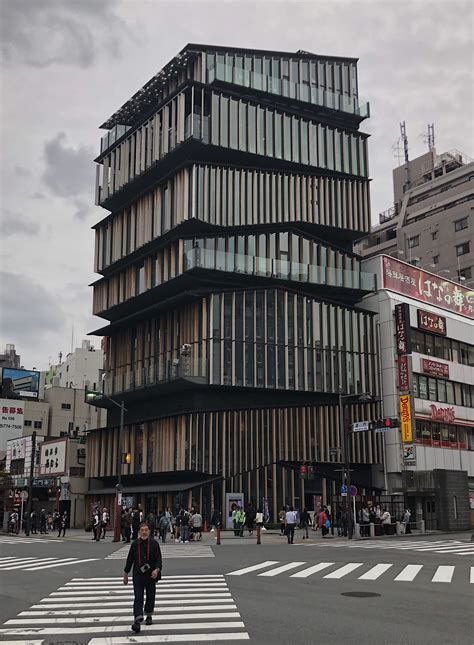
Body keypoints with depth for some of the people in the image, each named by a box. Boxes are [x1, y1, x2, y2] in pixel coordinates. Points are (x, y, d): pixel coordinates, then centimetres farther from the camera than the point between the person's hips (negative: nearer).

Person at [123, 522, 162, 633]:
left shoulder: (154, 544, -3)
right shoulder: (135, 544, 1)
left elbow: (158, 559, -6)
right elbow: (130, 559, 9)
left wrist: (157, 569, -24)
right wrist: (126, 574, 12)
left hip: (151, 575, 0)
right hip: (138, 575, 0)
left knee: (150, 596, 14)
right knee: (138, 598, -9)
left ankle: (149, 616, 35)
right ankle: (137, 621, -16)